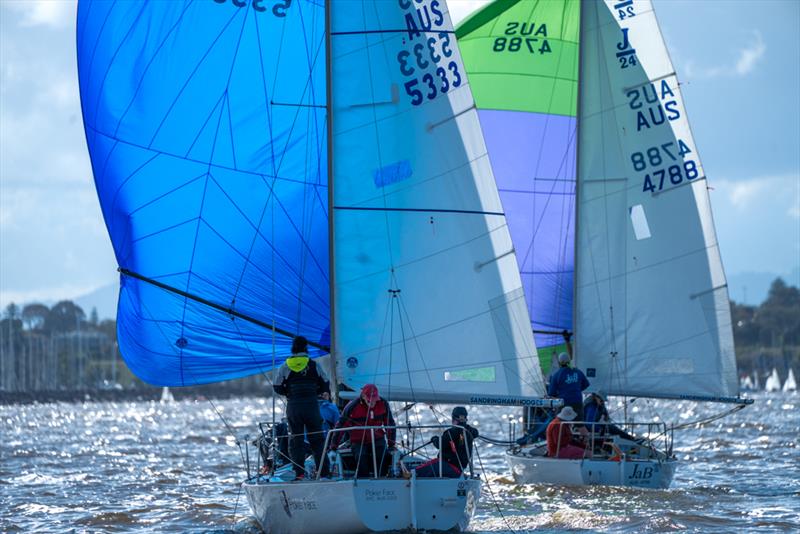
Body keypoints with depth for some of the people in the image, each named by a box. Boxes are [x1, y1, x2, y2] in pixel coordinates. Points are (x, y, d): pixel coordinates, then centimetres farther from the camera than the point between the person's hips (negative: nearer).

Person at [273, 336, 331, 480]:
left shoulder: (285, 366, 1)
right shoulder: (314, 365, 1)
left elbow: (277, 388, 2)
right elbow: (325, 386, 7)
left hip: (293, 406, 0)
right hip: (312, 406, 0)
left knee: (296, 439, 6)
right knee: (317, 439, 7)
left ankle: (299, 472, -2)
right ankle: (323, 471, 3)